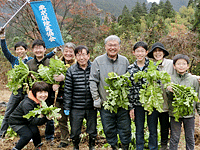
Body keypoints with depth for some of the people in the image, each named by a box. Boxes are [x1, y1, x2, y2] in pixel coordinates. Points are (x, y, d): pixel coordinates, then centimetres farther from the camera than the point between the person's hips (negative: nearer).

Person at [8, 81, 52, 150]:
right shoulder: (27, 104, -34)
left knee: (35, 131, -17)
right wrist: (45, 118, -53)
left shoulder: (42, 101, -10)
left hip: (26, 121, 6)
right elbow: (32, 120, -38)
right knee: (28, 135, -22)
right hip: (16, 122, -6)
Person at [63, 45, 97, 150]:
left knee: (92, 130, 14)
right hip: (76, 107, 0)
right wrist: (66, 107, -2)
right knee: (75, 131, 10)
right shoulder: (71, 70, -2)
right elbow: (67, 90, -1)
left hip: (91, 106, 0)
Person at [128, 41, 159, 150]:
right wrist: (131, 107, 1)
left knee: (153, 130, 9)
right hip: (138, 103, 1)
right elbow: (129, 89, 3)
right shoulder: (130, 69, 3)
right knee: (139, 131, 11)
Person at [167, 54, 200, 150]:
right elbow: (167, 97, -3)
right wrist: (168, 89, -23)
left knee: (190, 138, 12)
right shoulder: (170, 79, 0)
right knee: (174, 138, 8)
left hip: (190, 113, 1)